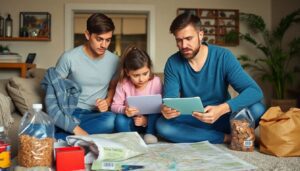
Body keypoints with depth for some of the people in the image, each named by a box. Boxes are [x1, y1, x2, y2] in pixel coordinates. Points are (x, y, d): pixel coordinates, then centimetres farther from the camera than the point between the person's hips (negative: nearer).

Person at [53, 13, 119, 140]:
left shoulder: (114, 60, 3)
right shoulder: (69, 58, -9)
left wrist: (107, 101, -6)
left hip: (95, 114, 5)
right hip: (70, 112, -4)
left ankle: (58, 138, -24)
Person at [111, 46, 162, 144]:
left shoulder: (156, 82, -16)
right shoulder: (123, 84, -14)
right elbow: (115, 106, -10)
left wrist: (147, 120, -29)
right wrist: (124, 110, -33)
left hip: (150, 121, 1)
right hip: (132, 122, 0)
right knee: (120, 120, -32)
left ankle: (150, 134, -14)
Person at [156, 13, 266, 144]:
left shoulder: (223, 56, -14)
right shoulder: (173, 63, -8)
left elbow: (255, 91, -23)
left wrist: (222, 109, -41)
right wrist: (166, 109, -39)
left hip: (221, 118, -2)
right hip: (192, 121, 2)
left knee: (257, 109, -28)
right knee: (162, 125, -30)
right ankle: (227, 138, -20)